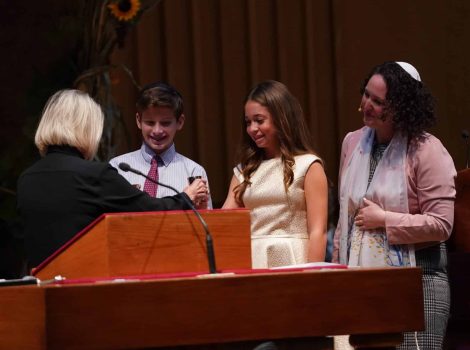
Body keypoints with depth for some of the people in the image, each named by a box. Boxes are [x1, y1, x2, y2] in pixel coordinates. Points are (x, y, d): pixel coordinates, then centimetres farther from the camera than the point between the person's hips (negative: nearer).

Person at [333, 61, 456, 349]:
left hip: (415, 279, -5)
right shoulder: (353, 143, 10)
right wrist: (337, 267, 15)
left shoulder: (426, 150, -9)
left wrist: (384, 220, -12)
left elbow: (441, 224, -12)